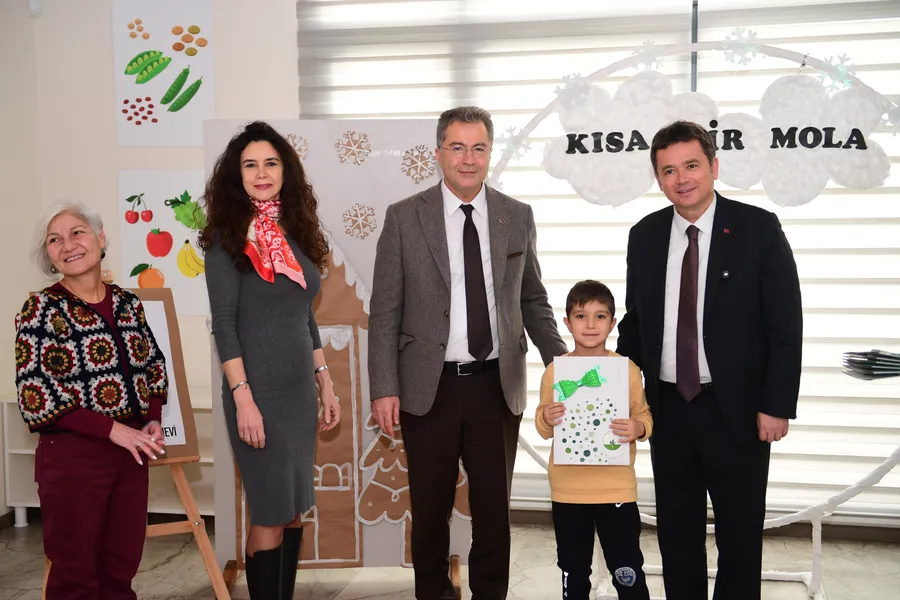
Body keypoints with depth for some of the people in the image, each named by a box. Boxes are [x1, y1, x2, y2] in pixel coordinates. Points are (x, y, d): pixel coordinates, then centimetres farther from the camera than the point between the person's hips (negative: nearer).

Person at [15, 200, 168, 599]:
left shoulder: (128, 303, 7)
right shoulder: (41, 308, -7)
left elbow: (154, 368, 16)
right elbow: (35, 398, -13)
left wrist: (153, 423, -3)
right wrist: (114, 429, -19)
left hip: (132, 452, 5)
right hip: (72, 457, -4)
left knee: (122, 568, 12)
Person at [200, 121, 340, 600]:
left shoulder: (297, 233, 10)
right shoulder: (228, 236, -6)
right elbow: (223, 322, -11)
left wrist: (325, 383, 12)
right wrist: (243, 398, -18)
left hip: (300, 390, 6)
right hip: (258, 391, -6)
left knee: (294, 510, 13)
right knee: (270, 514, 1)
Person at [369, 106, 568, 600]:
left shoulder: (517, 216, 5)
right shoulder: (404, 217, -2)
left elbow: (533, 299, 12)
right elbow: (385, 311, -3)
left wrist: (558, 359, 0)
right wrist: (384, 389, -8)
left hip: (498, 386, 2)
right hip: (429, 387, -1)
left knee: (494, 503, 12)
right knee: (430, 505, 12)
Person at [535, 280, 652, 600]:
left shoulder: (627, 369, -4)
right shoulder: (555, 370, -1)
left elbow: (644, 416, 2)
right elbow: (543, 427, 5)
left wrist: (638, 428, -19)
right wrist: (547, 418, -17)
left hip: (616, 487, -1)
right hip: (568, 487, 2)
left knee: (626, 567, 4)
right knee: (572, 567, 16)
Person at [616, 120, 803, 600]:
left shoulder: (758, 228, -8)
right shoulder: (645, 235, 3)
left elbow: (786, 326, -8)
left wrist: (776, 405, -11)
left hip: (736, 411, -3)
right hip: (668, 409, 4)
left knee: (740, 534, 11)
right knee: (676, 530, 15)